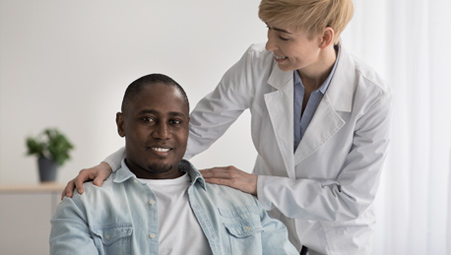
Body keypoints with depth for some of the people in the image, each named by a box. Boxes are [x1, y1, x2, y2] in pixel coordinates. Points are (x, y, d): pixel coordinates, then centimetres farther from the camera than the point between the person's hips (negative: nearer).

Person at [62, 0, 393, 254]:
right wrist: (112, 165, -20)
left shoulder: (372, 96, -25)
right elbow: (195, 130, -10)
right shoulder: (257, 65, -18)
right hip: (270, 228, 2)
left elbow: (351, 199, -22)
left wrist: (258, 185, -23)